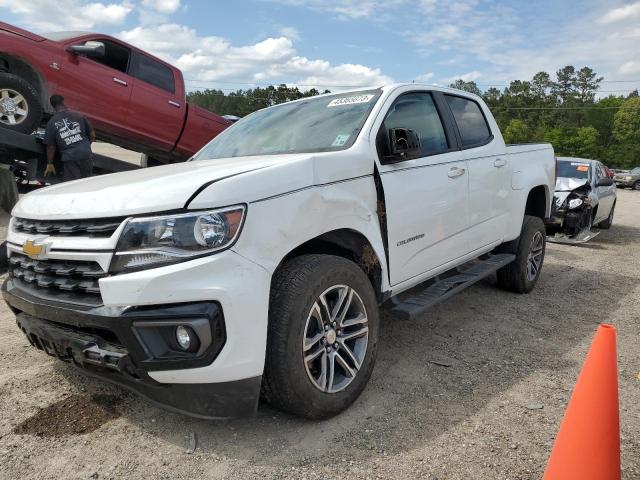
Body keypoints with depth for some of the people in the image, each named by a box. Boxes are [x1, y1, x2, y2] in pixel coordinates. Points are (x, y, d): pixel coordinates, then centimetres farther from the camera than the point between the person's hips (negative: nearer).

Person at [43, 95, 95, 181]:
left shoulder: (52, 123, 2)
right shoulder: (79, 116, 4)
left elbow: (51, 146, 4)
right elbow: (92, 136, 8)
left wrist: (49, 164, 13)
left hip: (69, 158, -2)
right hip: (86, 155, 2)